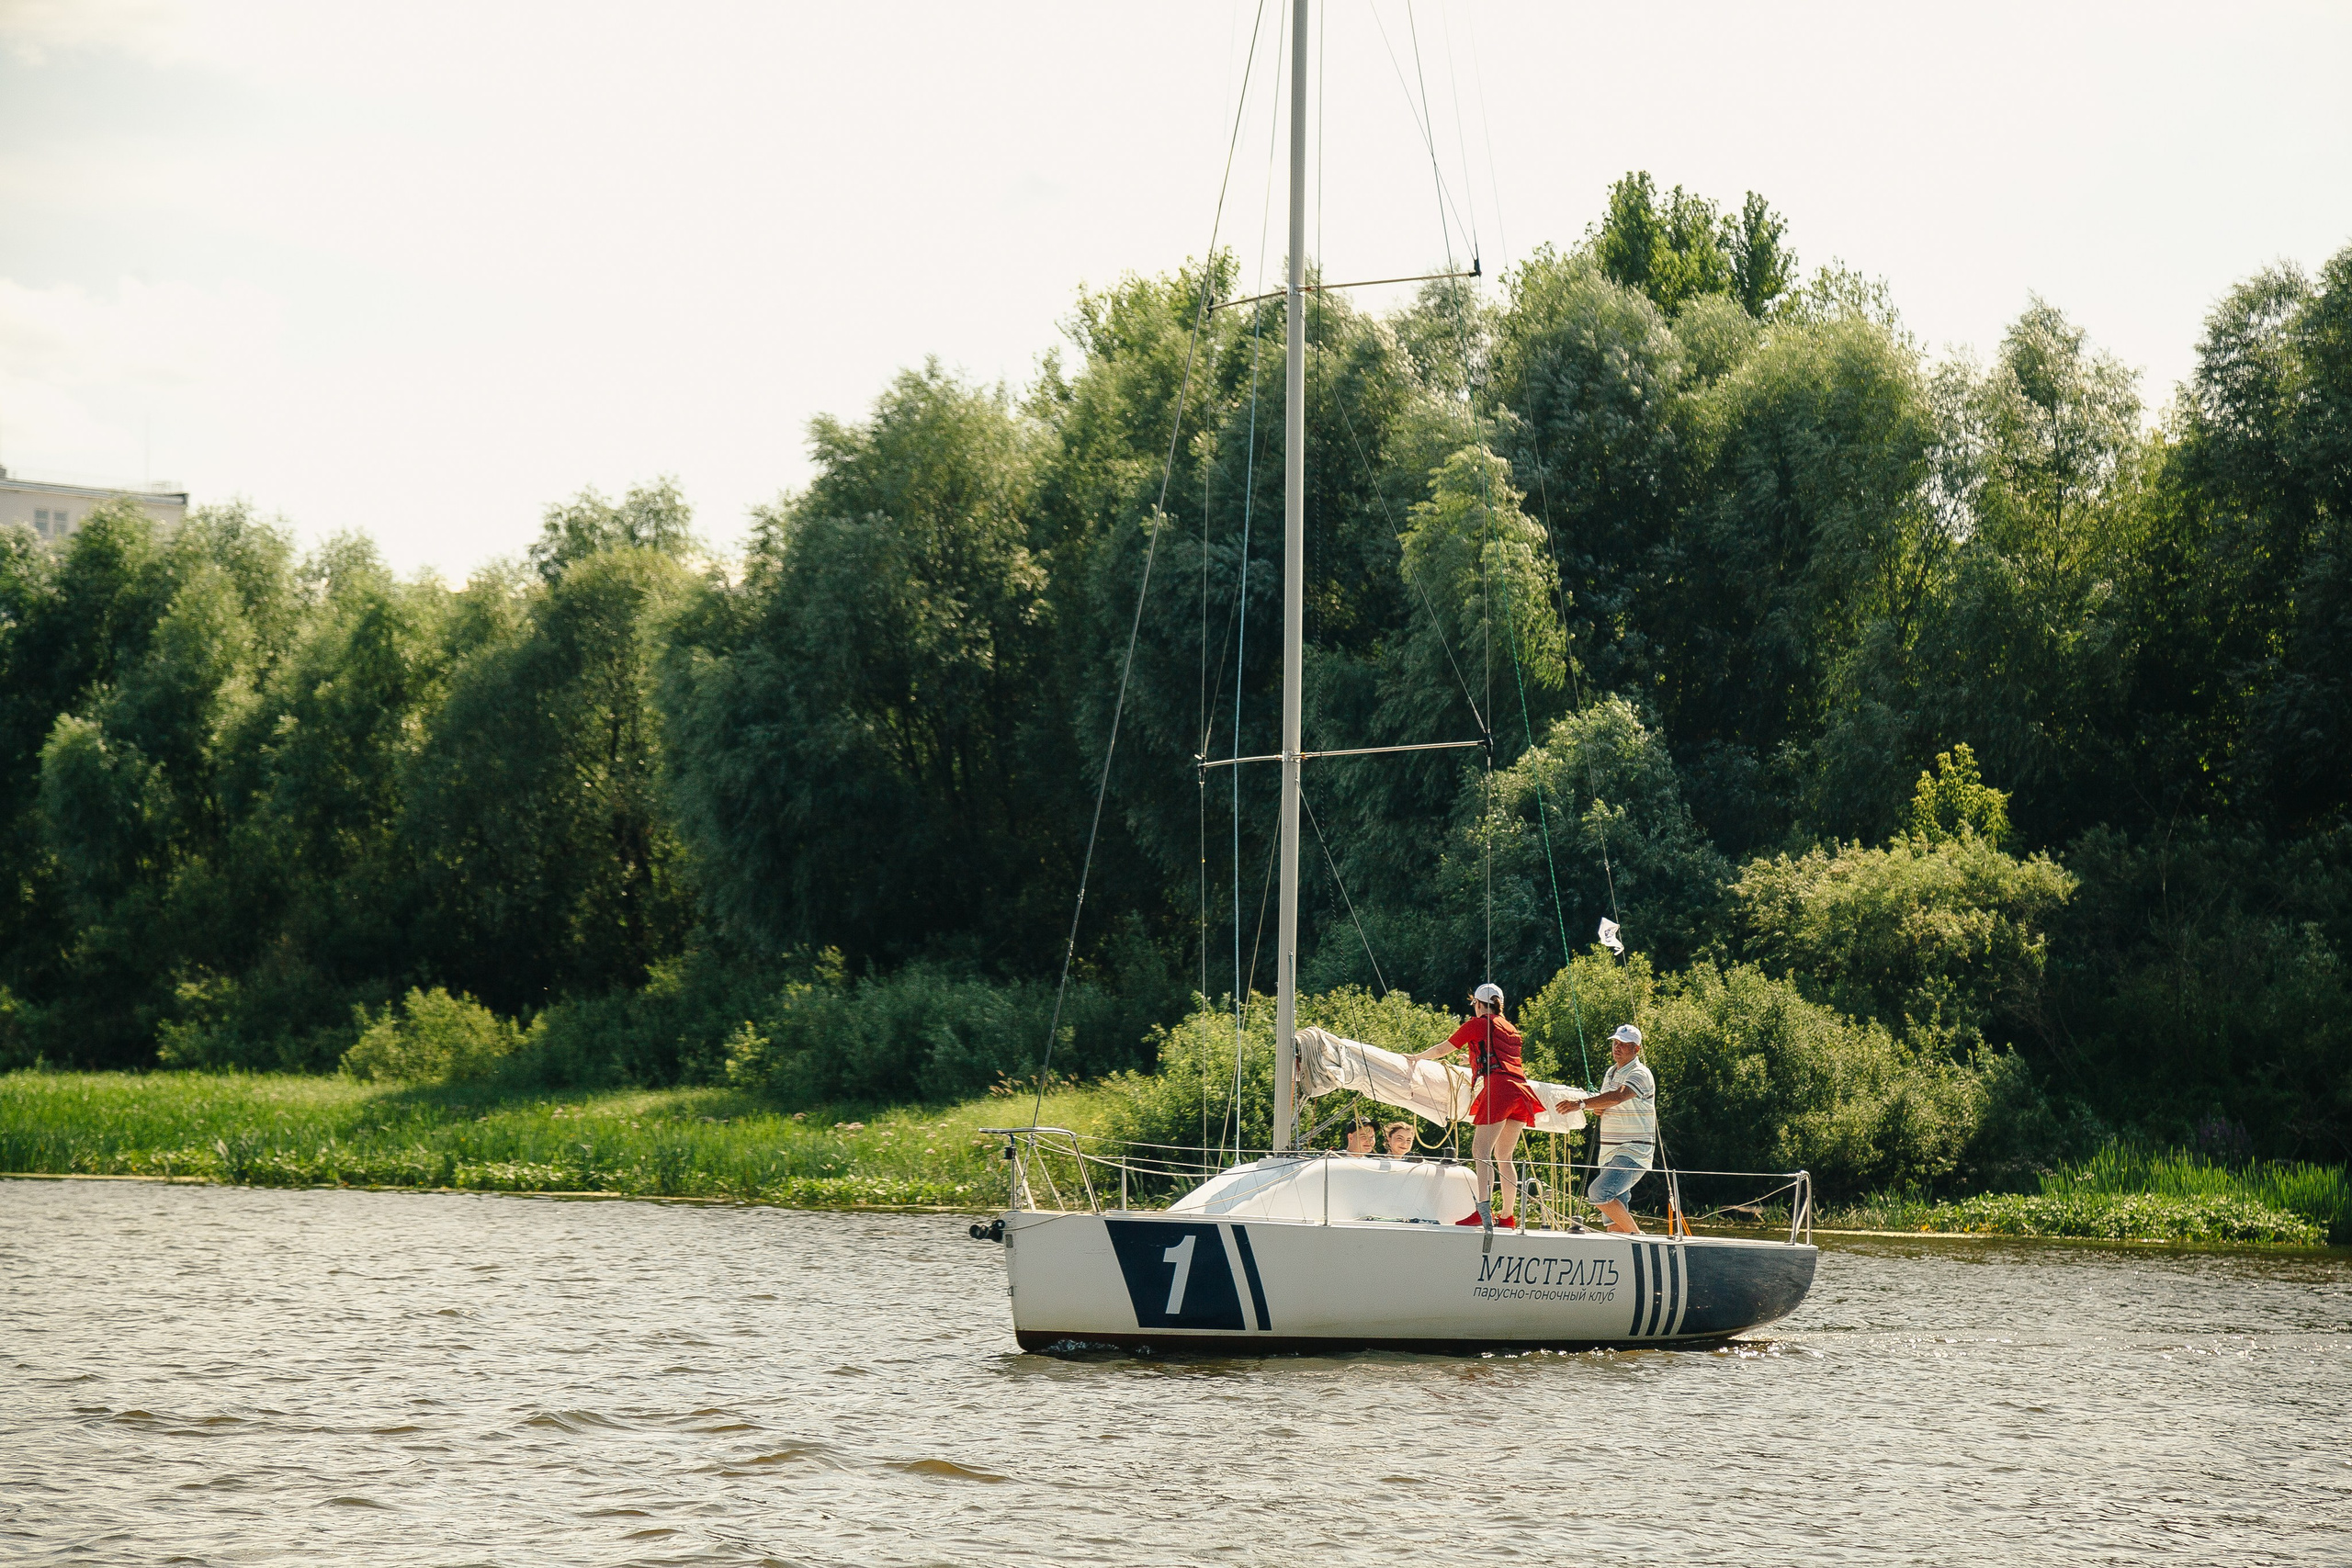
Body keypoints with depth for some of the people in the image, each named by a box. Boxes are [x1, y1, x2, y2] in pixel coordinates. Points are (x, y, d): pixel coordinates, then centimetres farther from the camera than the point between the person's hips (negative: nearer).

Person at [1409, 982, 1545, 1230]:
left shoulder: (1477, 1024, 7)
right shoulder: (1509, 1028, 27)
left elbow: (1441, 1050, 15)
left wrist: (1416, 1058, 32)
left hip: (1499, 1088, -7)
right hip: (1521, 1090, 7)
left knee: (1481, 1151, -14)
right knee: (1504, 1157, 12)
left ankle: (1484, 1209, -31)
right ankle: (1508, 1216, 10)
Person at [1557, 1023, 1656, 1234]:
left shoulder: (1640, 1074, -12)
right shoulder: (1611, 1073, 17)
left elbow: (1617, 1097, -30)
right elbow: (1601, 1108, 24)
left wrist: (1582, 1103, -39)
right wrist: (1595, 1107, -1)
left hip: (1633, 1153, -9)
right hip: (1610, 1154, 9)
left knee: (1599, 1193, -25)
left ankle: (1636, 1235, -14)